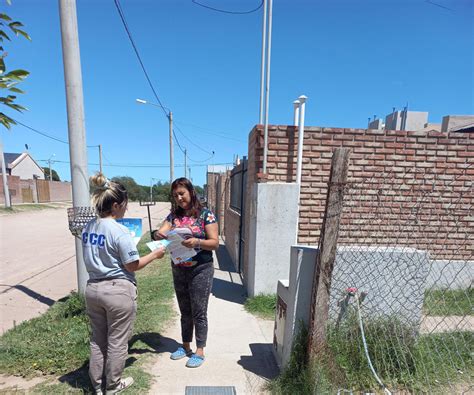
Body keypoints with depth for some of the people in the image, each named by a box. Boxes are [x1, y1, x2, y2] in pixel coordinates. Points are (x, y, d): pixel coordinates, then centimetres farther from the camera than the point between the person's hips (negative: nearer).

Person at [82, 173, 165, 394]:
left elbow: (95, 258, 11)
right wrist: (155, 254, -2)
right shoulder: (119, 231, -21)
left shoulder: (88, 228, 1)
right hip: (118, 290, -7)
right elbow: (132, 265, -15)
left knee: (98, 340, 22)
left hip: (93, 288, 7)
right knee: (117, 341, 14)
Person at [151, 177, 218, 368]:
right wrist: (156, 234, -29)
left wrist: (197, 242, -30)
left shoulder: (205, 214, -10)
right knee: (185, 311, 19)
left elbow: (215, 243, -13)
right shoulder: (173, 216, 4)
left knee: (199, 312, 6)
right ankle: (185, 346, 37)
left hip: (200, 270, -4)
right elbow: (160, 233, -6)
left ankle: (200, 351, 25)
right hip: (178, 271, 5)